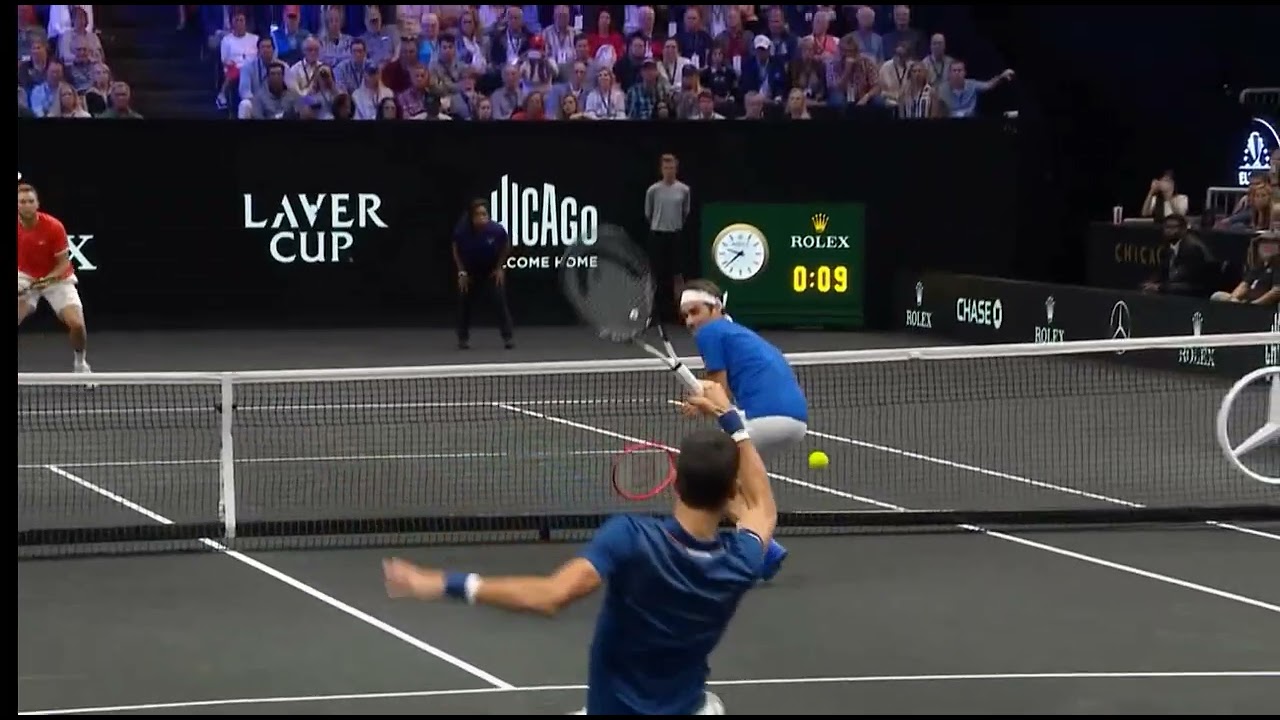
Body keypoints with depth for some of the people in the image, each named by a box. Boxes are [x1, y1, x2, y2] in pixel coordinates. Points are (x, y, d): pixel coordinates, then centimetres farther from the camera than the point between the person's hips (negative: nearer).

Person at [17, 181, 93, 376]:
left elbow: (64, 263, -16)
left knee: (76, 324, -16)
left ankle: (80, 363, 14)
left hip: (57, 278, -2)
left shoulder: (54, 226, -24)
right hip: (25, 279, 2)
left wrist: (47, 279, -33)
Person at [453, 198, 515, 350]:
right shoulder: (461, 231, -29)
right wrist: (462, 272, -9)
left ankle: (508, 337, -2)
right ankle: (463, 339, 11)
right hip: (470, 268, 1)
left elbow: (506, 247, -7)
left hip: (493, 268, -1)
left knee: (500, 299, -11)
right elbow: (456, 250, -7)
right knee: (464, 300, -3)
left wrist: (500, 267, -8)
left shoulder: (496, 230, -31)